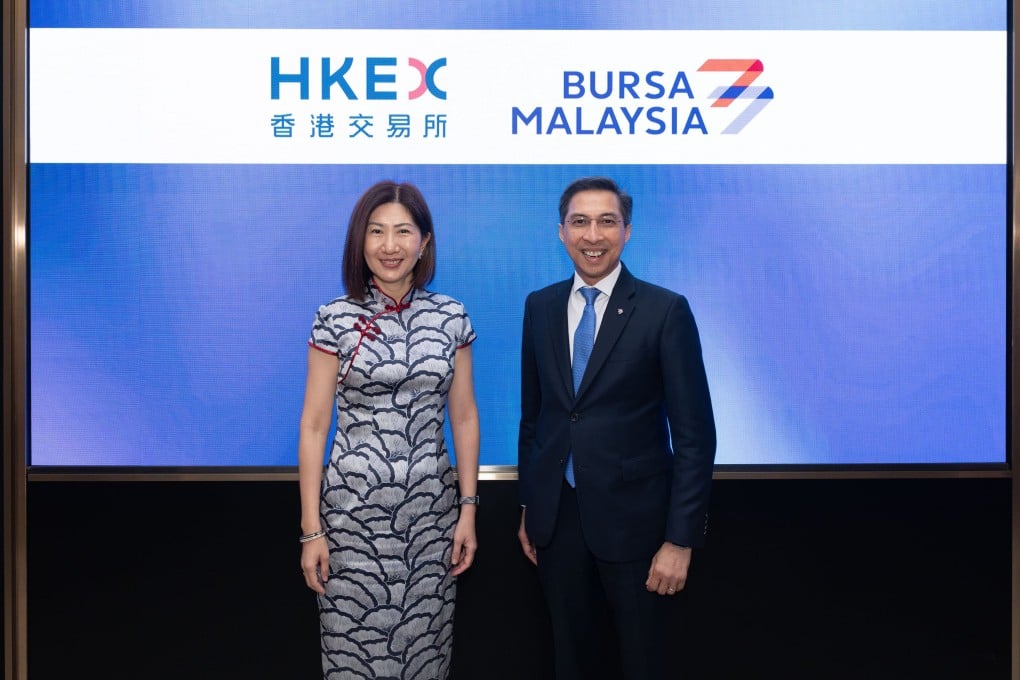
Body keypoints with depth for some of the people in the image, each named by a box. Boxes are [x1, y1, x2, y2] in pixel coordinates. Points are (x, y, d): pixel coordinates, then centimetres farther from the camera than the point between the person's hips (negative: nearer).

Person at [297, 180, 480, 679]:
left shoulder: (450, 317, 2)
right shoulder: (335, 319, -4)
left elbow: (464, 418, 7)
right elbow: (313, 426, -3)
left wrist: (469, 509, 3)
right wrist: (311, 528, -6)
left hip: (432, 507, 2)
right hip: (355, 508, -2)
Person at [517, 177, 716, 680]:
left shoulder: (665, 311, -9)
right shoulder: (540, 307, 4)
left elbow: (694, 433, -10)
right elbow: (532, 414, 10)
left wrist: (681, 539, -13)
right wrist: (528, 507, 11)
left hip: (634, 518, -4)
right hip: (556, 518, 4)